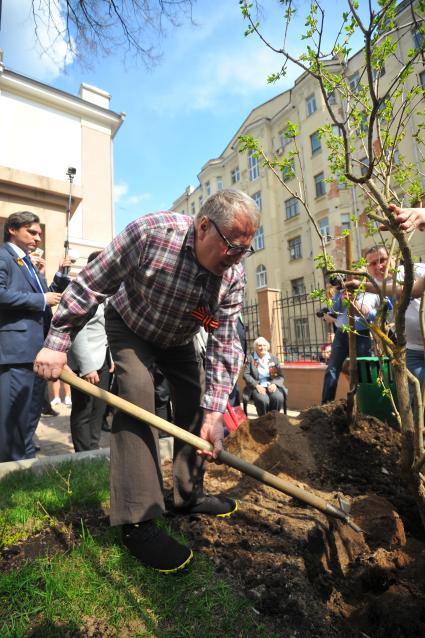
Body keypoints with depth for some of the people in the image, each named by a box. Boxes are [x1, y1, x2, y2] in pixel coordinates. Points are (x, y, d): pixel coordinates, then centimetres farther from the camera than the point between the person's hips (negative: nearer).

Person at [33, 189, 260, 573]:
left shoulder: (234, 275, -23)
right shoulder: (152, 232, -35)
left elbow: (225, 344, -22)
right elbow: (90, 285, -25)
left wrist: (213, 414, -27)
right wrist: (57, 342, -21)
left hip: (178, 338, 5)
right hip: (130, 327, -4)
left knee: (197, 404, 1)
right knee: (137, 397, -22)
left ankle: (188, 495, 20)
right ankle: (137, 520, -11)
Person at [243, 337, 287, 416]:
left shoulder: (274, 358, 13)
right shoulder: (250, 358, 6)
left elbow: (280, 376, 9)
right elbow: (246, 374, -2)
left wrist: (274, 383, -12)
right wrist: (256, 385, -15)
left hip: (271, 385, 2)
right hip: (257, 387, -2)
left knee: (278, 398, -29)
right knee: (263, 400, -33)